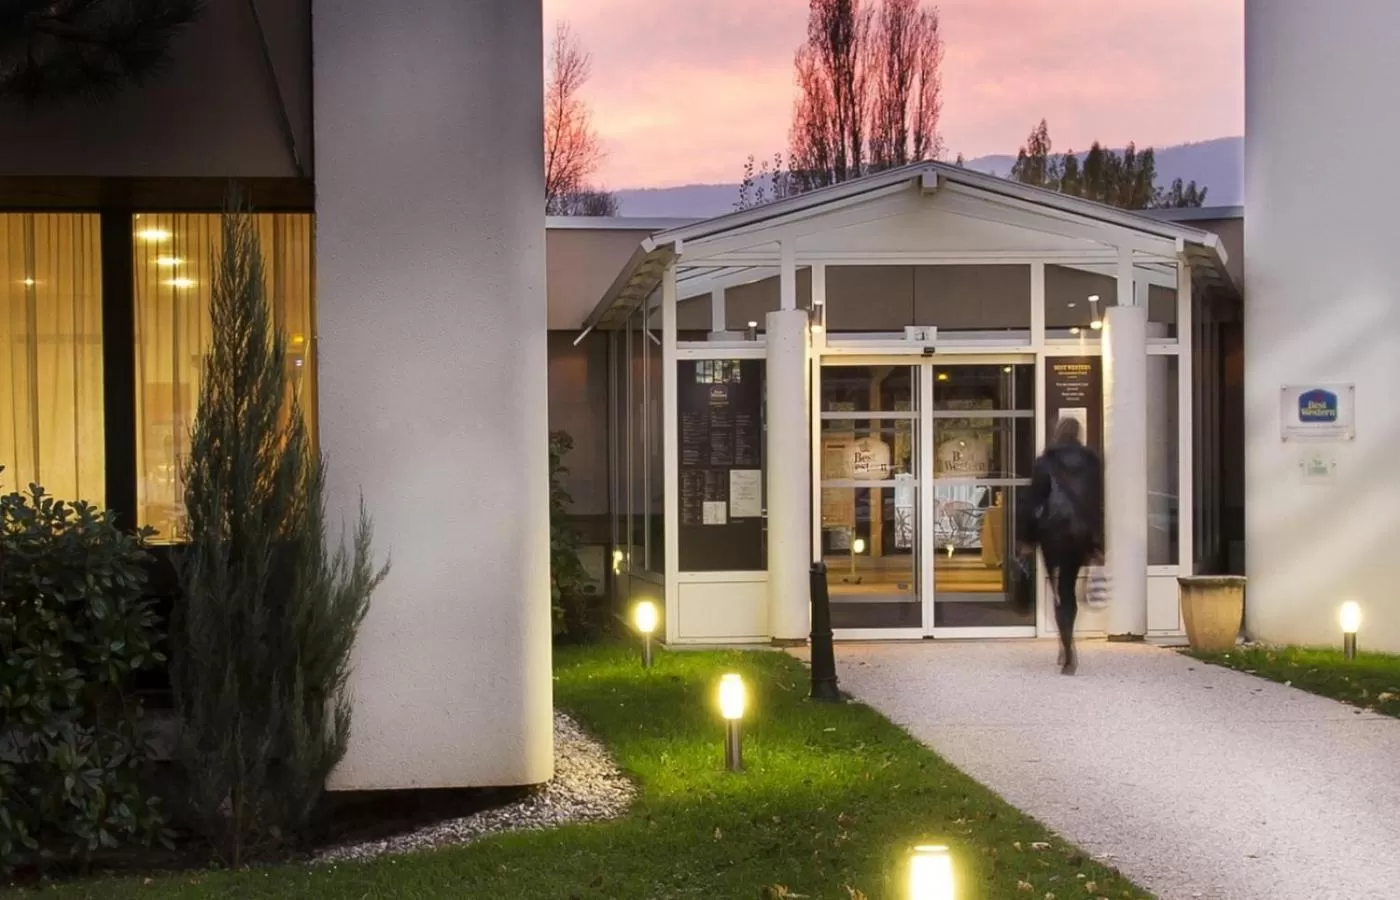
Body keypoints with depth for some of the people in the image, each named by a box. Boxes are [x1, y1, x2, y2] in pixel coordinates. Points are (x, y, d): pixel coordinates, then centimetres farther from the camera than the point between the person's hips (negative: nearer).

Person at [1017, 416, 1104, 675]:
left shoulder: (1045, 463, -3)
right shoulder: (1092, 462, 6)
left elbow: (1034, 501, -4)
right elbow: (1098, 503, 6)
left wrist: (1028, 538, 2)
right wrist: (1097, 543, 9)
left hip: (1054, 531, -3)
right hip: (1082, 533, 3)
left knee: (1060, 591, -2)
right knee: (1069, 586, 18)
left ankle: (1068, 649, -15)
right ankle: (1067, 645, 19)